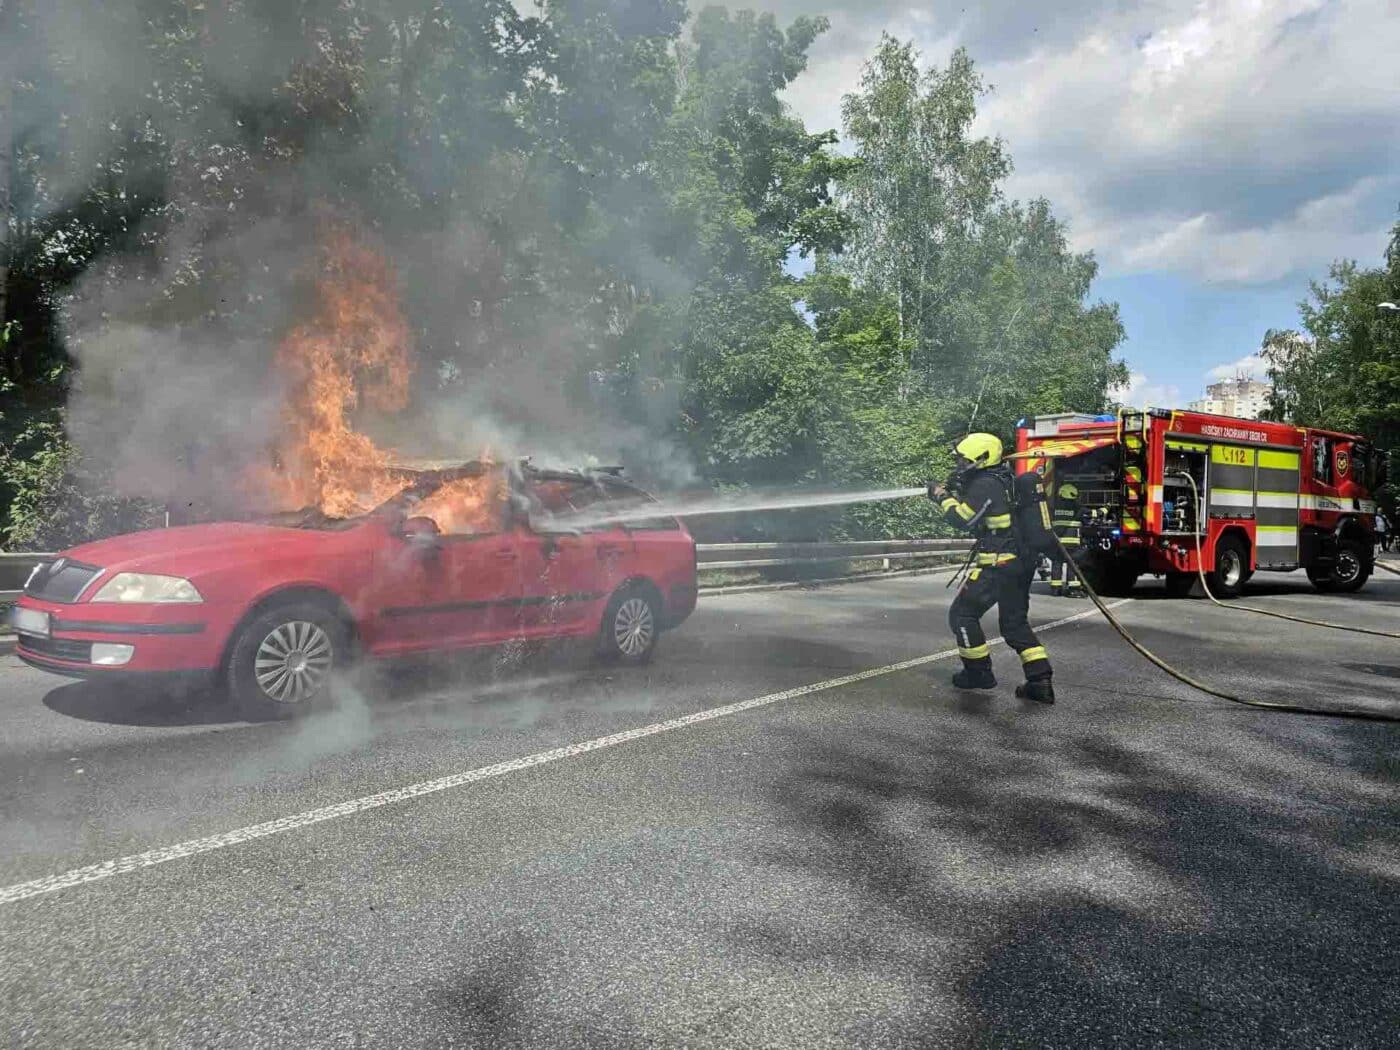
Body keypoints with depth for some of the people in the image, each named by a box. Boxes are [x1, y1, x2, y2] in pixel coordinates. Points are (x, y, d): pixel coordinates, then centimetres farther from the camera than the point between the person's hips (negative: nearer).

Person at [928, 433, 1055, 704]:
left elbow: (963, 519, -14)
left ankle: (979, 672, 12)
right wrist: (953, 493, 14)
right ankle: (1040, 680, 6)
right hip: (1022, 564, 10)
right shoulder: (1004, 480, 15)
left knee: (962, 614, 5)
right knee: (1015, 622, 15)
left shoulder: (986, 484, -14)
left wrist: (944, 498, -1)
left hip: (998, 565, -9)